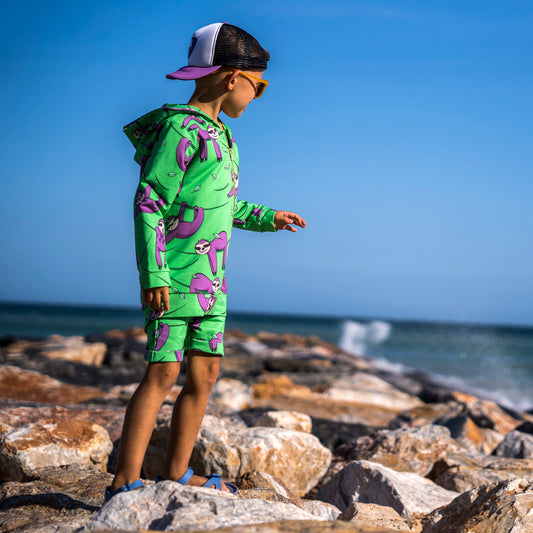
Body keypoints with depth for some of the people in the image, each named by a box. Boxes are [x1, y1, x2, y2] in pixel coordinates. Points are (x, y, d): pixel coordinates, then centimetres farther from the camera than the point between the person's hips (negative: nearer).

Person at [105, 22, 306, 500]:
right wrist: (154, 275, -22)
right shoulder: (180, 129, -12)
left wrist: (266, 217, 30)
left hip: (210, 280, 9)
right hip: (174, 278, -9)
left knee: (205, 375, 8)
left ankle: (176, 474, 16)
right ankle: (126, 481, -7)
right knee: (163, 373, -11)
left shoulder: (217, 132, 16)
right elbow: (148, 202, -17)